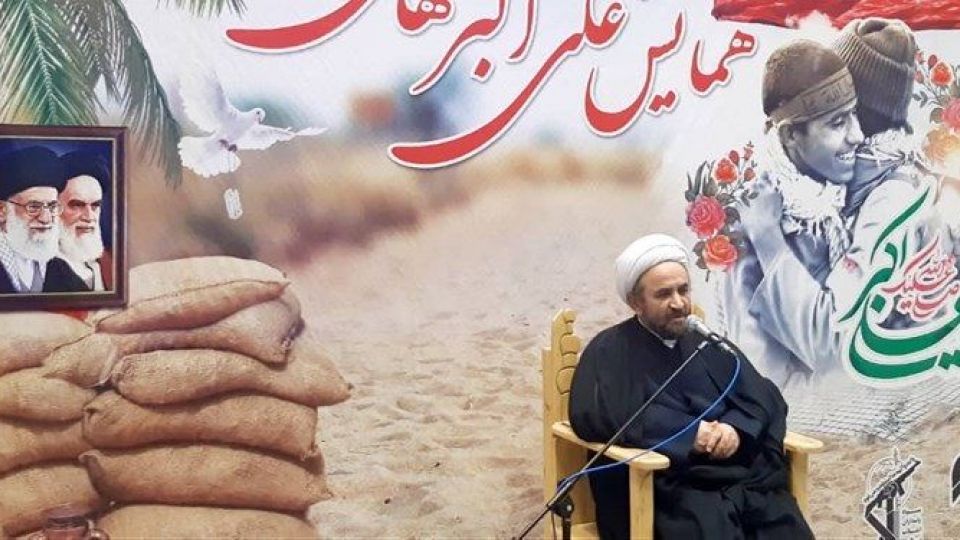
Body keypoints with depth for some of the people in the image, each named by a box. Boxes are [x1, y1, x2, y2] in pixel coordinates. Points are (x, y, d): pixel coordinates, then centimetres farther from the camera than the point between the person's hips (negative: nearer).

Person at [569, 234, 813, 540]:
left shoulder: (707, 342, 20)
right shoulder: (612, 350, 3)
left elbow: (767, 398, 15)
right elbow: (594, 415, -13)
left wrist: (736, 428, -9)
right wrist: (690, 434, -12)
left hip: (749, 478, 4)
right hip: (675, 488, -4)